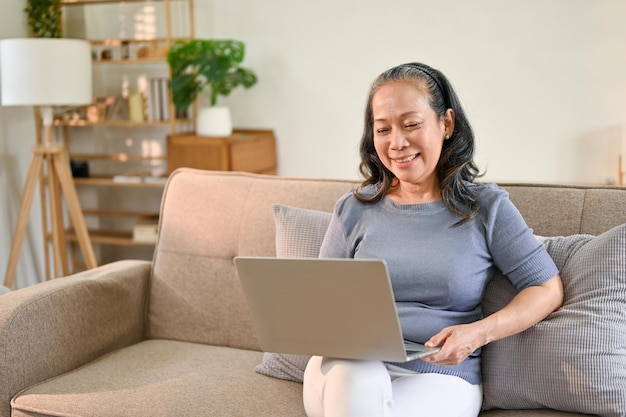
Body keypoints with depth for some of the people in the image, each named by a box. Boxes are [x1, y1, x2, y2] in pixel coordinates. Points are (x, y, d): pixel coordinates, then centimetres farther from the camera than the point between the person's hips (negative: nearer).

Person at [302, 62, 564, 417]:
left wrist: (477, 334, -14)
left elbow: (548, 289, 2)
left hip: (441, 376, -2)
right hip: (350, 368, 2)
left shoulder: (487, 206, 5)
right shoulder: (354, 209, 9)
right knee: (358, 378, -35)